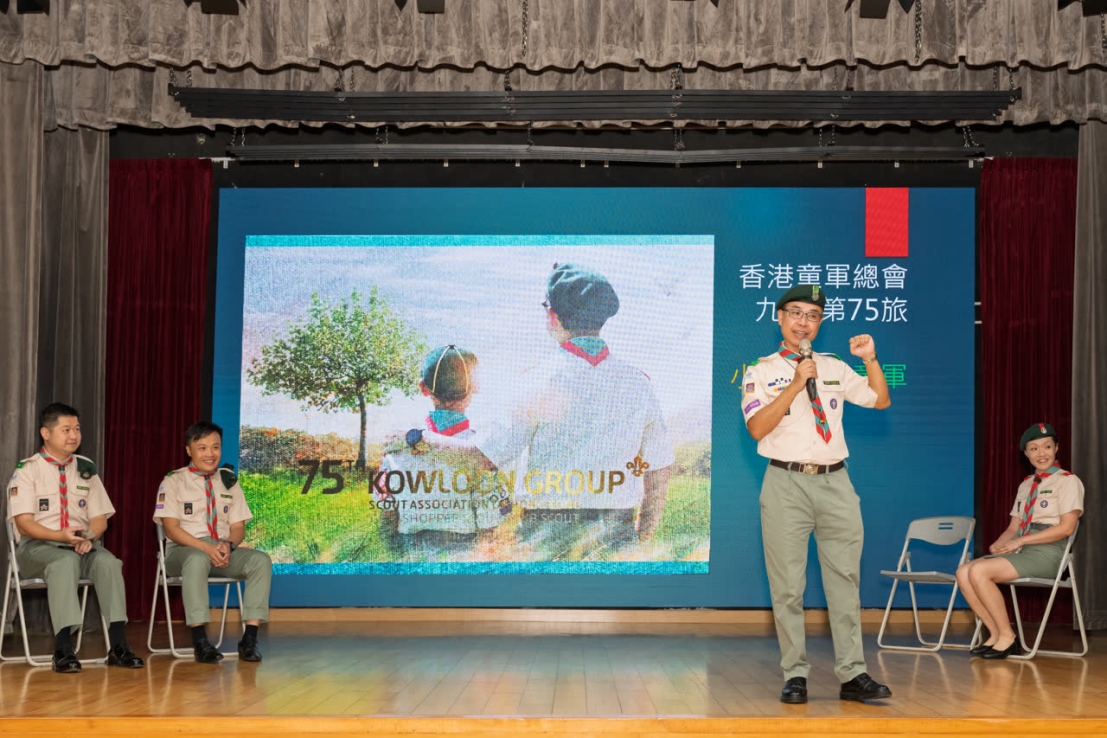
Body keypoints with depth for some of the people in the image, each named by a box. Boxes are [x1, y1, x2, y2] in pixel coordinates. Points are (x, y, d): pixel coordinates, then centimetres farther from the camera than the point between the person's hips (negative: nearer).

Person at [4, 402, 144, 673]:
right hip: (37, 546, -4)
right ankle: (63, 648, -40)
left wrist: (88, 537, -13)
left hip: (82, 544, 4)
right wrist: (62, 536, -25)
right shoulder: (27, 470, -1)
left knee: (108, 561, -30)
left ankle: (118, 645, -29)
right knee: (65, 561, -38)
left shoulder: (86, 468, 12)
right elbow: (24, 523, -9)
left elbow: (100, 518, 10)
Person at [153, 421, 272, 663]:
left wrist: (228, 545, -15)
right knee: (197, 559, -41)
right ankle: (199, 640, -39)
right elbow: (172, 529, -7)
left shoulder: (229, 481, 14)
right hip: (184, 550, -4)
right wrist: (206, 547, -22)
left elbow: (238, 527, 10)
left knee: (260, 559, -26)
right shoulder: (174, 481, 2)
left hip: (223, 551, 4)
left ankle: (250, 637, -28)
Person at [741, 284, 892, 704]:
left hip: (835, 483, 3)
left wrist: (871, 360, -2)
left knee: (845, 580, 3)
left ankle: (852, 674, 8)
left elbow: (881, 401, 12)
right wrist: (795, 386, -16)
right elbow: (757, 428, -9)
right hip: (787, 484, -3)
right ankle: (795, 675, 8)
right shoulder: (761, 372, 4)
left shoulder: (835, 368, 16)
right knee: (787, 585, 0)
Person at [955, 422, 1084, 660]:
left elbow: (1066, 527, -12)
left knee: (979, 571, -26)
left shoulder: (1068, 481, -1)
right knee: (964, 572, -14)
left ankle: (1007, 636, -14)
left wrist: (1019, 541, -14)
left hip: (1047, 552, -7)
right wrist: (998, 545, -8)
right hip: (1020, 550, 7)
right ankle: (996, 633, -7)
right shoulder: (1026, 485, 20)